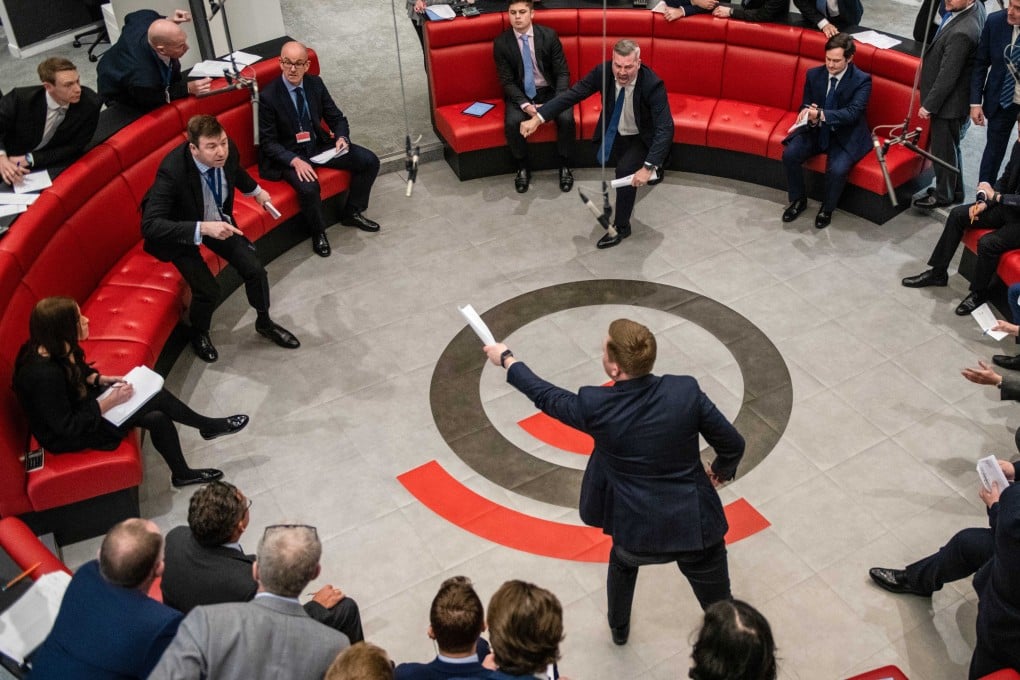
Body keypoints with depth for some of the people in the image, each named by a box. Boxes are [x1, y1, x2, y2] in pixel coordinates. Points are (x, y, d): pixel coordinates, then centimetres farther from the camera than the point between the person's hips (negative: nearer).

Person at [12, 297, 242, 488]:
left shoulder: (53, 349, -11)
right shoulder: (44, 374, -36)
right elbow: (68, 427, -28)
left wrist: (101, 379, -4)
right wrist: (109, 402, -24)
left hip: (80, 402, 8)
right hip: (69, 436, -8)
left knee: (157, 417, -3)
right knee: (157, 404, -11)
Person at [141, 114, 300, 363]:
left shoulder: (228, 150, -20)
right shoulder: (172, 171, -37)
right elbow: (150, 225, -41)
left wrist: (256, 191, 24)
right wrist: (202, 228, -50)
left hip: (216, 220, 5)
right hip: (181, 230, -5)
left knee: (255, 268, -5)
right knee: (208, 289, -18)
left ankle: (264, 323, 25)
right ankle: (199, 333, 17)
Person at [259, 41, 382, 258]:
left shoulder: (315, 84, -2)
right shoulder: (268, 96, -17)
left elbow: (337, 118, 6)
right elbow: (268, 142, -14)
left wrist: (342, 138, -17)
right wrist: (295, 161, -30)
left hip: (320, 145, 6)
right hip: (288, 154, -6)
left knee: (370, 161, -7)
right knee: (308, 187, -35)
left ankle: (352, 213, 13)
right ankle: (318, 232, -5)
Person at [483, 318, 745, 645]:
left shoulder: (595, 407, -19)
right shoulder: (686, 391, -17)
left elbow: (546, 397, 1)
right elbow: (733, 445, -6)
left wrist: (507, 359, 16)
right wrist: (719, 471, 17)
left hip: (639, 533, 2)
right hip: (696, 527, -1)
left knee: (623, 558, 36)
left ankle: (619, 627, 60)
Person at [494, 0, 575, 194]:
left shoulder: (549, 35, -7)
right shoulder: (501, 43, -8)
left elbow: (563, 72, -5)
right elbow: (507, 81, -7)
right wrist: (525, 104, -23)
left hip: (550, 91, 0)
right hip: (520, 93, 0)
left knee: (566, 118, -27)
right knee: (512, 122, -29)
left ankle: (564, 166, -5)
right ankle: (523, 168, -5)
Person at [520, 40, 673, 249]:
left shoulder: (653, 84, -33)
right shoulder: (603, 71, -23)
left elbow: (665, 128, -35)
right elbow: (572, 93, -20)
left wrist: (648, 167, -45)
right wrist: (538, 118, -30)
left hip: (641, 138, -6)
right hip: (613, 133, 6)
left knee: (625, 170, -26)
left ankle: (621, 227, -7)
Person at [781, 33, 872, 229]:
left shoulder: (862, 80, -14)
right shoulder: (814, 74, -1)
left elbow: (852, 112, -26)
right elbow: (805, 105, 6)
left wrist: (821, 114, -41)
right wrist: (808, 114, -21)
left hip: (846, 136, -4)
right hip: (816, 131, 4)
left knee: (837, 169, -31)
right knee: (789, 155, -21)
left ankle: (827, 208, 0)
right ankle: (798, 200, 3)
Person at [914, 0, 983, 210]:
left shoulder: (961, 33, -30)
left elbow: (947, 76, -24)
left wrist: (928, 105, -17)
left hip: (948, 103, -10)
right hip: (949, 100, 10)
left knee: (943, 150, 9)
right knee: (950, 148, 23)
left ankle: (943, 196, 28)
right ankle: (955, 192, 40)